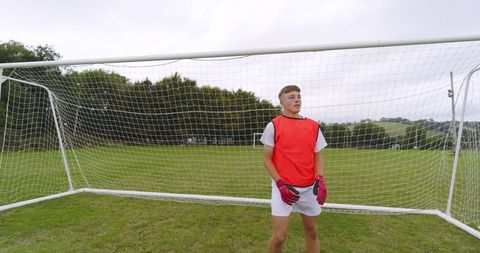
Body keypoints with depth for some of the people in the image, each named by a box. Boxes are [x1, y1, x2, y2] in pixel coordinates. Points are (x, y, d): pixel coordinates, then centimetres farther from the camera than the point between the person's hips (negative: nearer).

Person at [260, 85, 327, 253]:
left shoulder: (313, 126, 5)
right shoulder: (273, 126, -5)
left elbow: (317, 156, 10)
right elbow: (267, 159, -3)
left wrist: (320, 179, -7)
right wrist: (280, 184, -14)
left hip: (309, 188, 4)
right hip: (283, 187, -4)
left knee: (312, 232, 16)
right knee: (280, 236, -4)